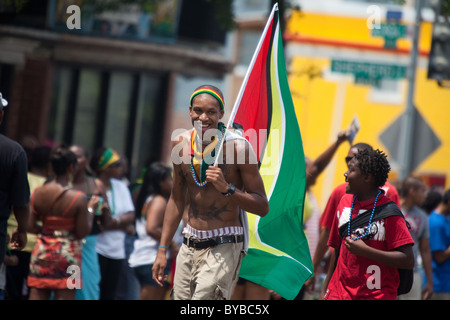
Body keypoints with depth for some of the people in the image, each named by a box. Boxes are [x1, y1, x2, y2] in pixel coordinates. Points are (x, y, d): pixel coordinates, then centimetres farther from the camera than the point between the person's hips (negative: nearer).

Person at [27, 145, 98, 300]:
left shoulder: (38, 193, -1)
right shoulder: (79, 198, -13)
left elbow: (31, 226, 0)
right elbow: (83, 232, -10)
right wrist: (91, 209, 2)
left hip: (42, 251, 4)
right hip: (67, 253, -4)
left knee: (37, 295, 8)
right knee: (64, 296, 0)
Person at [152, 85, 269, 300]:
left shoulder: (238, 147, -11)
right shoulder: (181, 144, 4)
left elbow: (262, 207, -9)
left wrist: (227, 188, -24)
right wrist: (162, 249, 15)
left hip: (223, 246, -6)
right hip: (189, 244, 6)